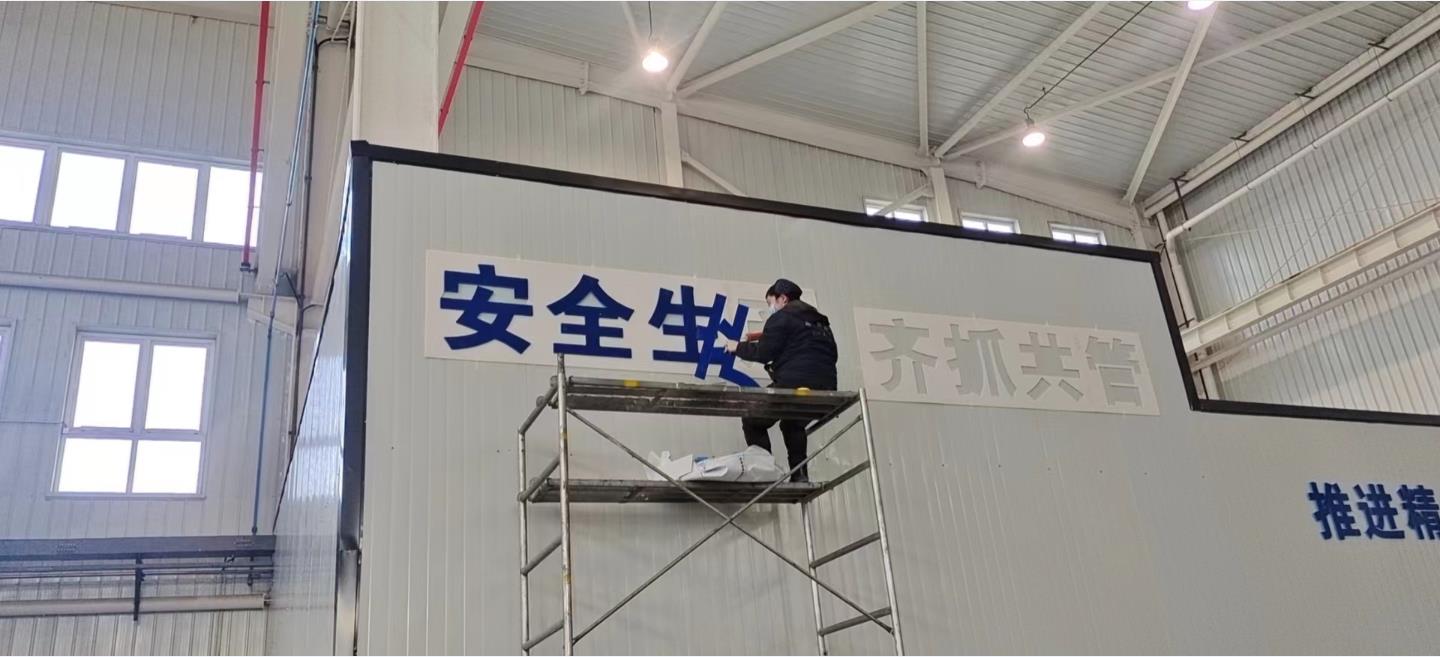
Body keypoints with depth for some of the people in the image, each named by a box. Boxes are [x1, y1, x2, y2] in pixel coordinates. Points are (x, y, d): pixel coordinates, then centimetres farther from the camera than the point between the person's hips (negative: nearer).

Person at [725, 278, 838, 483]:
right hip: (824, 388, 7)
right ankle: (800, 475, 14)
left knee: (753, 421, 13)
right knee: (793, 424, 32)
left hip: (793, 385, -7)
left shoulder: (781, 318, 1)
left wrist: (738, 347, 12)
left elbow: (764, 353, -3)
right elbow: (831, 355, 27)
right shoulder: (819, 321, 24)